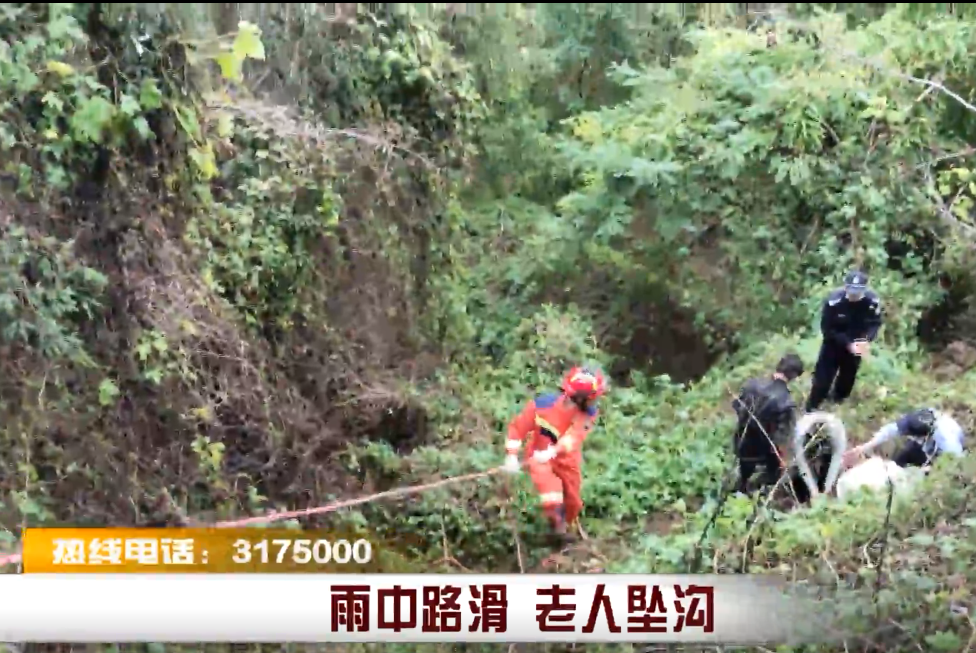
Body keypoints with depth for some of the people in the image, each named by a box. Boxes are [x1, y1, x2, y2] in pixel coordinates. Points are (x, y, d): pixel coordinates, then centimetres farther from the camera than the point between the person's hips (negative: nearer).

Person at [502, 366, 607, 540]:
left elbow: (574, 437, -36)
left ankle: (565, 528, 46)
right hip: (539, 457, -3)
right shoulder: (543, 404, -25)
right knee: (552, 500, -22)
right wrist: (512, 455, -24)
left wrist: (552, 452, -52)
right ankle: (557, 524, 10)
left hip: (566, 459, 3)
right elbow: (517, 427, -16)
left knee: (573, 502, 15)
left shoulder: (588, 413, -21)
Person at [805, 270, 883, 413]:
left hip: (857, 344, 3)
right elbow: (826, 328, -21)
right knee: (823, 377, -1)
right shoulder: (834, 301, -31)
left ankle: (838, 404, 39)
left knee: (848, 376, 17)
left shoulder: (873, 301, -24)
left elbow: (875, 323, -9)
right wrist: (847, 343, -28)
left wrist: (867, 340, -28)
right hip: (834, 343, -3)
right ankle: (811, 409, 13)